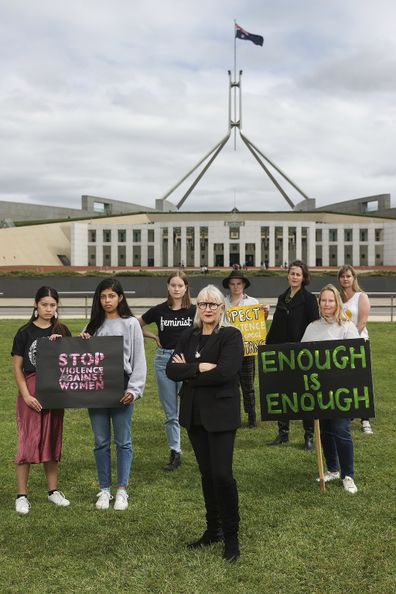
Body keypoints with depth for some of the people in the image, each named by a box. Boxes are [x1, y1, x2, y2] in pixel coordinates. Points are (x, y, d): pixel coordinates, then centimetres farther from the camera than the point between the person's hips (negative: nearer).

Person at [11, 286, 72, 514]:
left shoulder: (62, 331, 7)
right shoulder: (25, 332, -3)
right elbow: (17, 367, -3)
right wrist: (26, 395, -12)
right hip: (31, 390, -3)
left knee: (52, 440, 11)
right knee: (28, 441, -2)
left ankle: (53, 490, 22)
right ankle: (22, 495, 8)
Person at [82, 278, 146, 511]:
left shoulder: (131, 324, 0)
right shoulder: (93, 325, 11)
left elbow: (139, 359, -3)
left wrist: (134, 389, -11)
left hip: (121, 389, -3)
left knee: (123, 441, 4)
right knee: (101, 442, 9)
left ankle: (122, 490, 14)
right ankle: (104, 490, 20)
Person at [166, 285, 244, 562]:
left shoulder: (231, 335, -7)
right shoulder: (188, 336, 10)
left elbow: (225, 372, -21)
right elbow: (171, 370, -1)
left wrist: (188, 372, -11)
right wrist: (199, 367, -16)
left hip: (221, 414, -5)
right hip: (194, 413, 6)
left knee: (222, 474, -6)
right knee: (207, 473, 14)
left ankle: (231, 536, 10)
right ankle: (213, 529, 28)